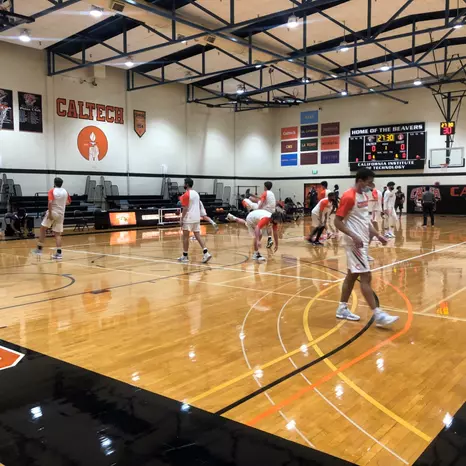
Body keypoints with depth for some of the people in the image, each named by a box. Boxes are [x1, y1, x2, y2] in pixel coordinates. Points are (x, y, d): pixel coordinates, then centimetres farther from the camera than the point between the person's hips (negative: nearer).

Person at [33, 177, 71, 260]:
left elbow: (50, 202, -21)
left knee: (42, 229, 12)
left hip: (52, 213, -4)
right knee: (58, 234, 6)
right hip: (61, 214, 4)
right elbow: (68, 202, 20)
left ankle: (39, 249, 12)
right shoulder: (65, 191, 6)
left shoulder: (52, 191, -7)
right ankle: (59, 253, -3)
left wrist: (50, 213, -20)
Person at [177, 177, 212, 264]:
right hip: (197, 218, 7)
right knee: (198, 236, 7)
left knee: (185, 237, 2)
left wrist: (182, 219, -12)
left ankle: (185, 256, 8)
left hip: (188, 219, -7)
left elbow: (185, 208, -16)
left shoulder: (186, 194, -12)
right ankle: (206, 253, -6)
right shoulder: (196, 193, 13)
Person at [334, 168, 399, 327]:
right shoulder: (349, 197, -17)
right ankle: (378, 315, -8)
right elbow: (337, 221, -18)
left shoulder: (364, 196, 12)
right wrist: (354, 236, -27)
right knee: (366, 277, -9)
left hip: (363, 241, 10)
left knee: (352, 275, 13)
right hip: (355, 242, -10)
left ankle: (342, 309, 21)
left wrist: (376, 235, 12)